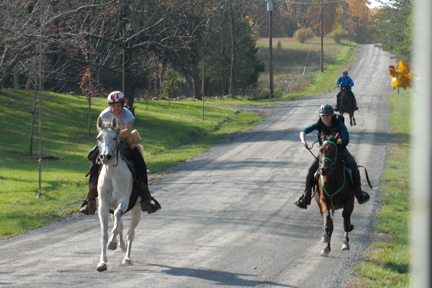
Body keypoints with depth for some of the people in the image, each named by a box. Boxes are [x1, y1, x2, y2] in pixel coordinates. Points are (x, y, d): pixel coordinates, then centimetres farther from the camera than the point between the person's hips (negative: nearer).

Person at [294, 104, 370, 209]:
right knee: (311, 169, -14)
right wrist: (303, 141, -35)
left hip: (340, 150, -2)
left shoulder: (339, 124, -21)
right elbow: (304, 131, -14)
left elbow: (346, 139, -33)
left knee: (353, 165, -24)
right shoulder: (319, 124, -14)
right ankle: (306, 197, 0)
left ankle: (359, 192, -7)